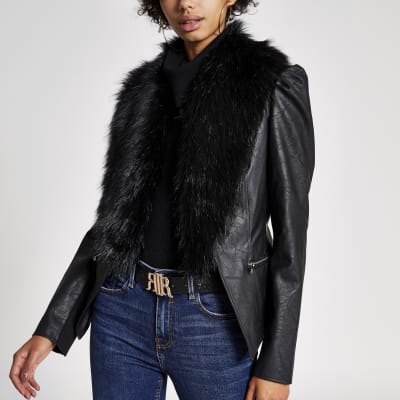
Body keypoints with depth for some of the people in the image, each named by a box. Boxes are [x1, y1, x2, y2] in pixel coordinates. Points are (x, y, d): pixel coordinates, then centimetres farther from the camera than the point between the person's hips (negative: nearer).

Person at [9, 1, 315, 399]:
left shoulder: (275, 82, -5)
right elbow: (116, 213, 9)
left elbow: (290, 228, -7)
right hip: (123, 312, 4)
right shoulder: (145, 86, 8)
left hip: (214, 321, -4)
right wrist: (49, 329, 5)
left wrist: (276, 365, -10)